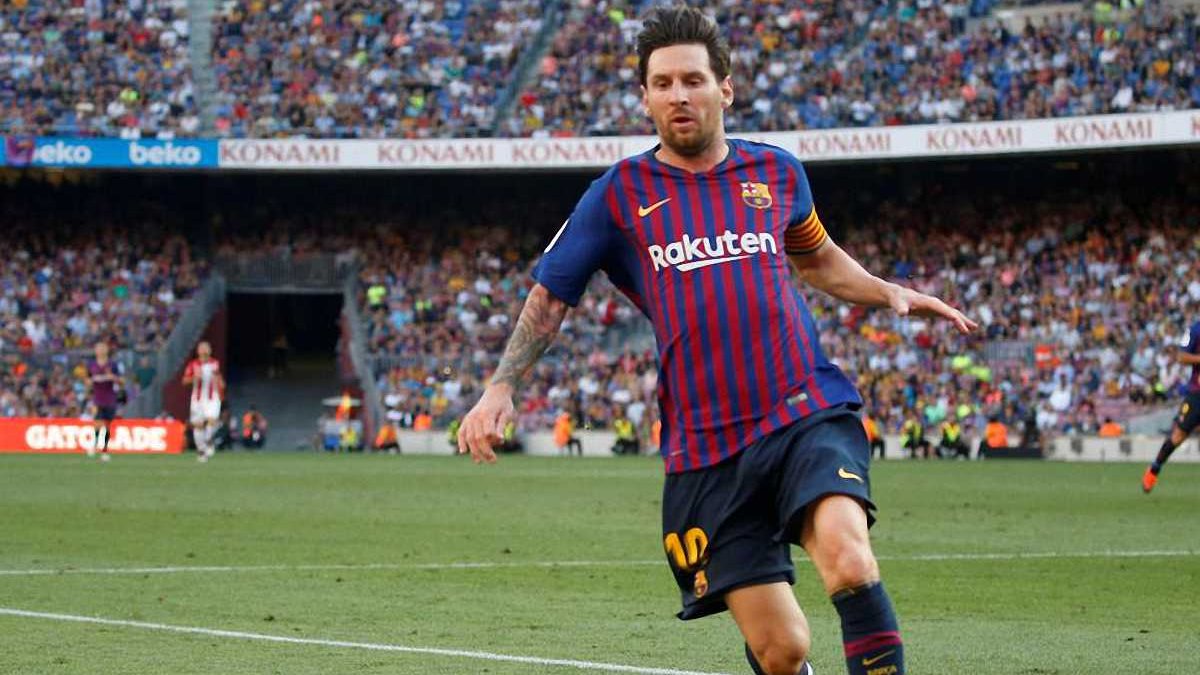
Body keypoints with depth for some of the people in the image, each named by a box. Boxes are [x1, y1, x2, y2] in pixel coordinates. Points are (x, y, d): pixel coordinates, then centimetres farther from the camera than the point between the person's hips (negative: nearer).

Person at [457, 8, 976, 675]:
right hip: (705, 448, -1)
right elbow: (550, 296, 13)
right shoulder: (620, 193, 6)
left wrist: (891, 293, 15)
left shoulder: (776, 171, 11)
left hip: (809, 415, 1)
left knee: (847, 555, -30)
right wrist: (501, 388, 2)